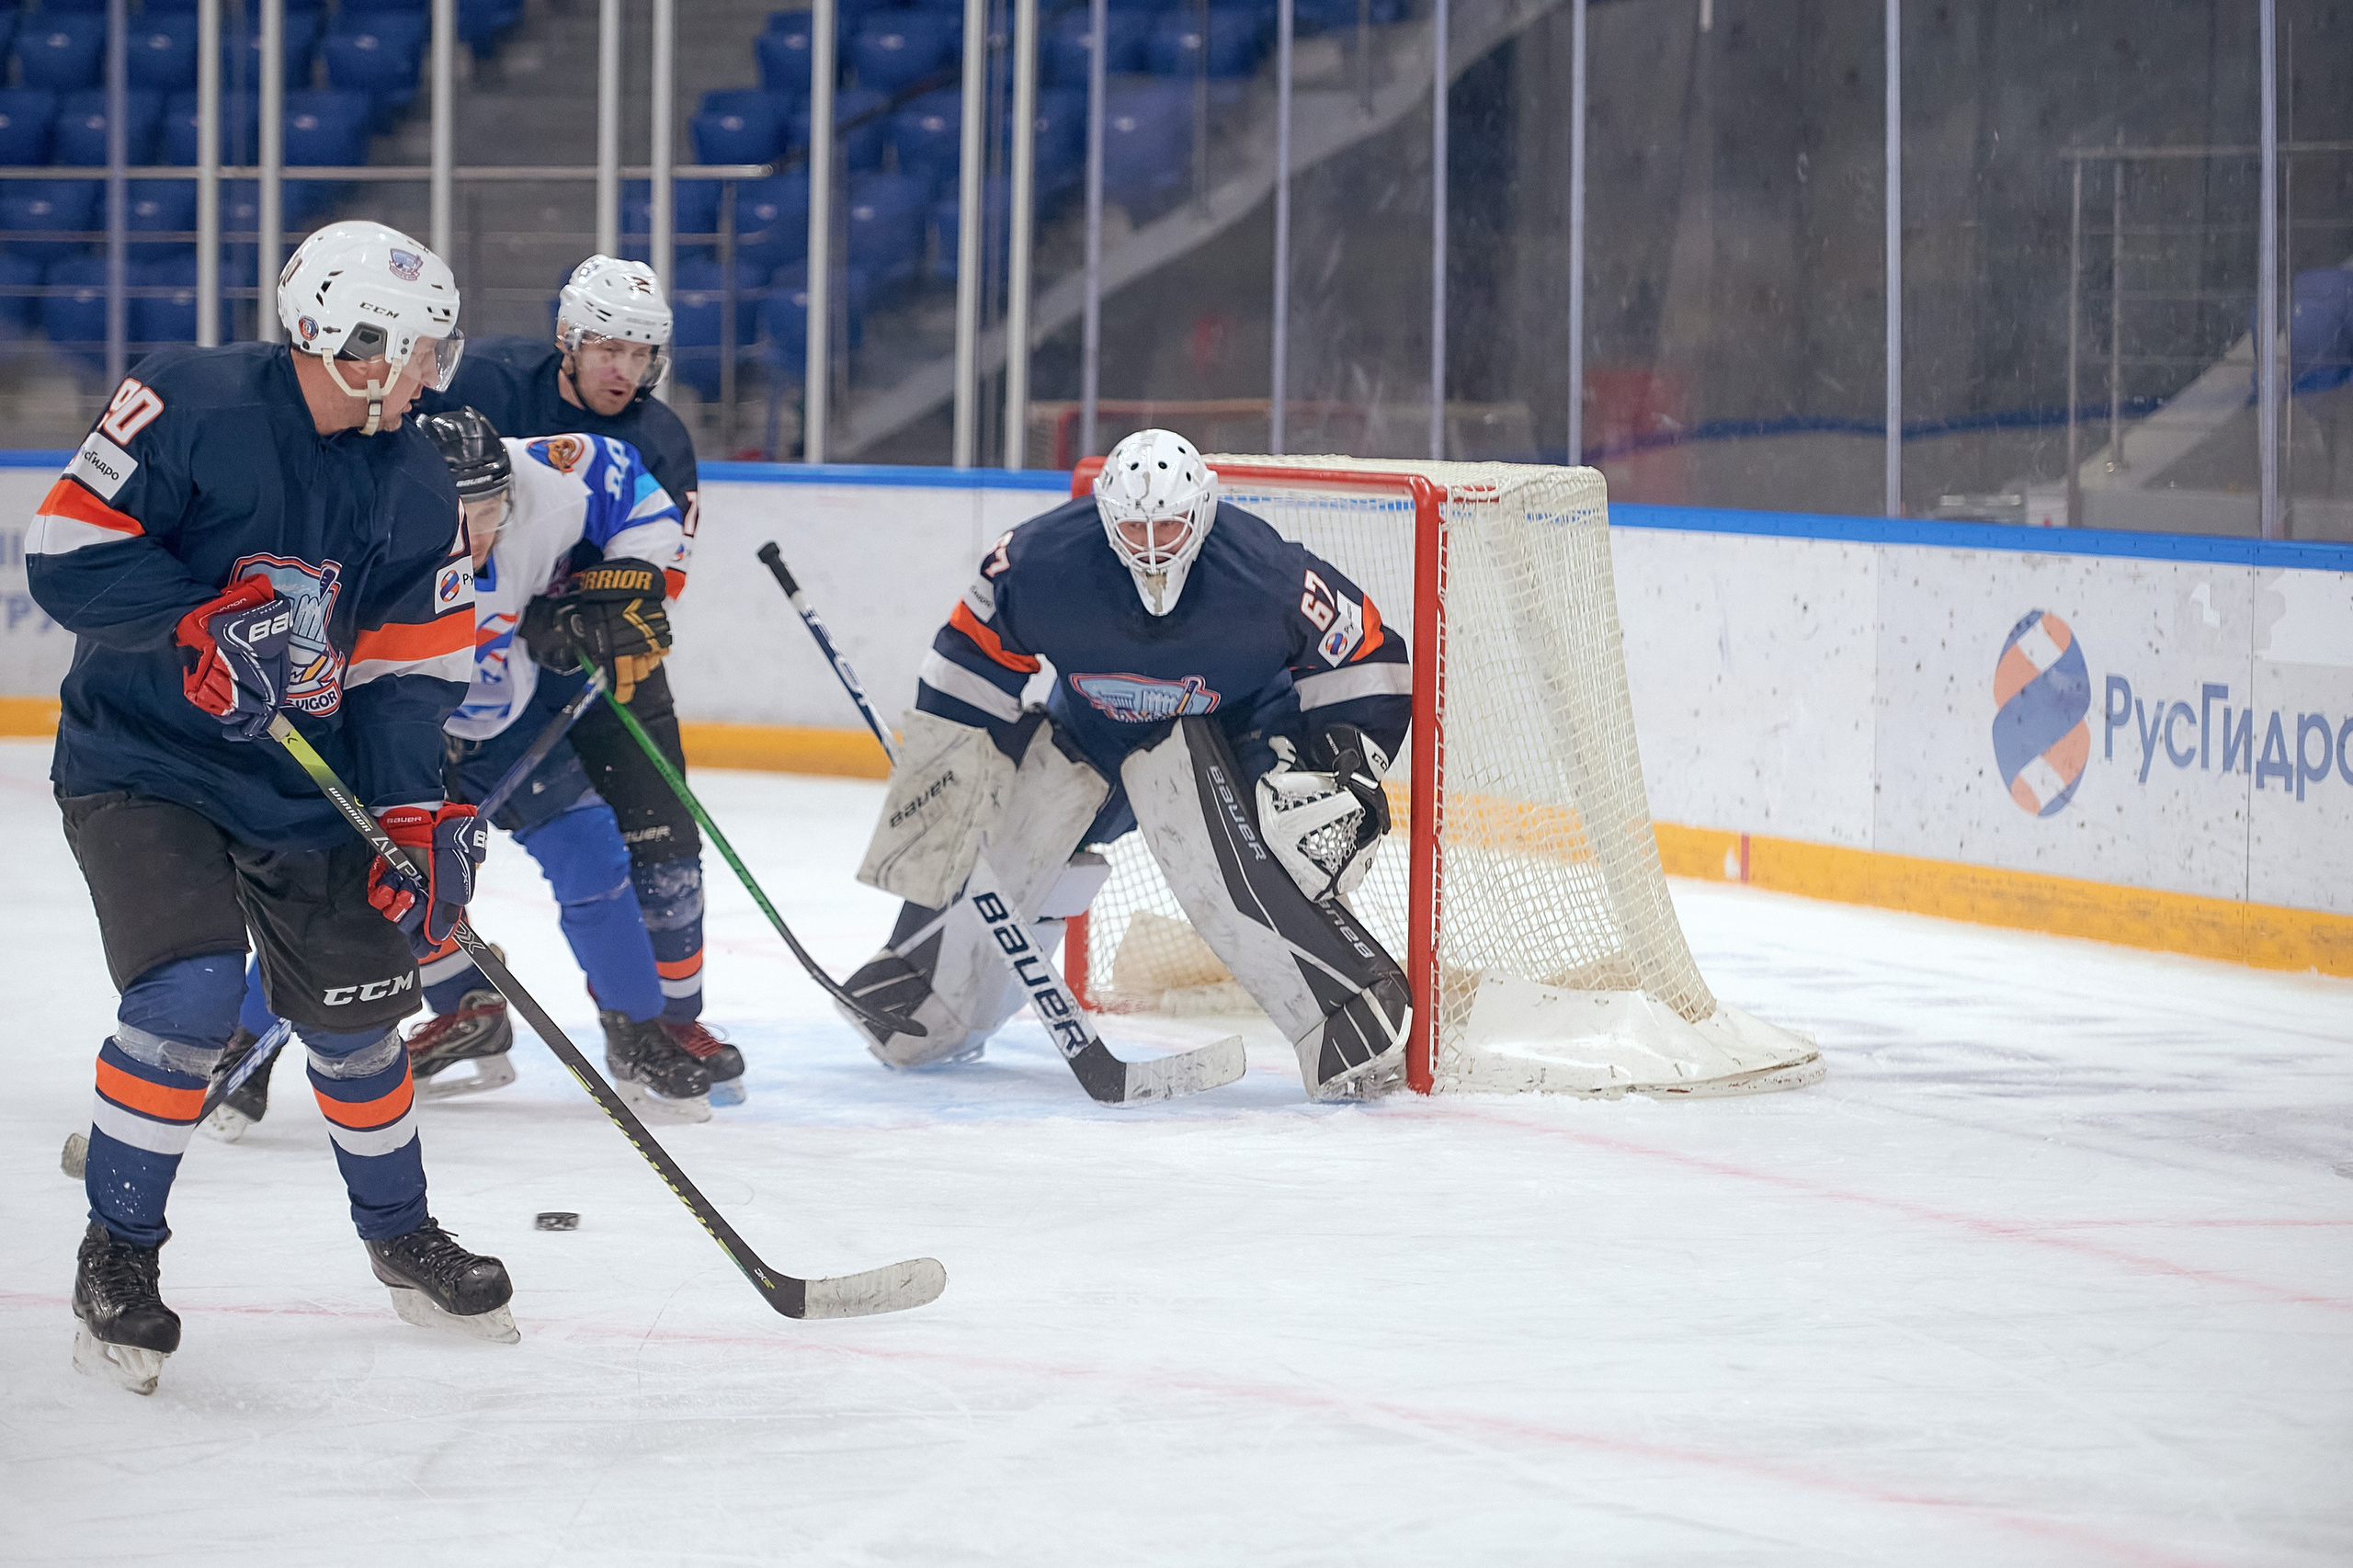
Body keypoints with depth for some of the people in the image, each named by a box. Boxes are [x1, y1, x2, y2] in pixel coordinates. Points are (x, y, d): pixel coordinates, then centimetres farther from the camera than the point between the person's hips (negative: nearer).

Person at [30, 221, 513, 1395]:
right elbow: (67, 554, -19)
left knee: (357, 1008, 9)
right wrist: (200, 619, -31)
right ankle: (116, 1256, -5)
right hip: (140, 765, -5)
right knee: (190, 996, -23)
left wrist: (420, 815, -11)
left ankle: (401, 1237, 34)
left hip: (307, 785, 6)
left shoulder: (413, 489, -1)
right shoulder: (189, 407, -18)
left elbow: (413, 670, 2)